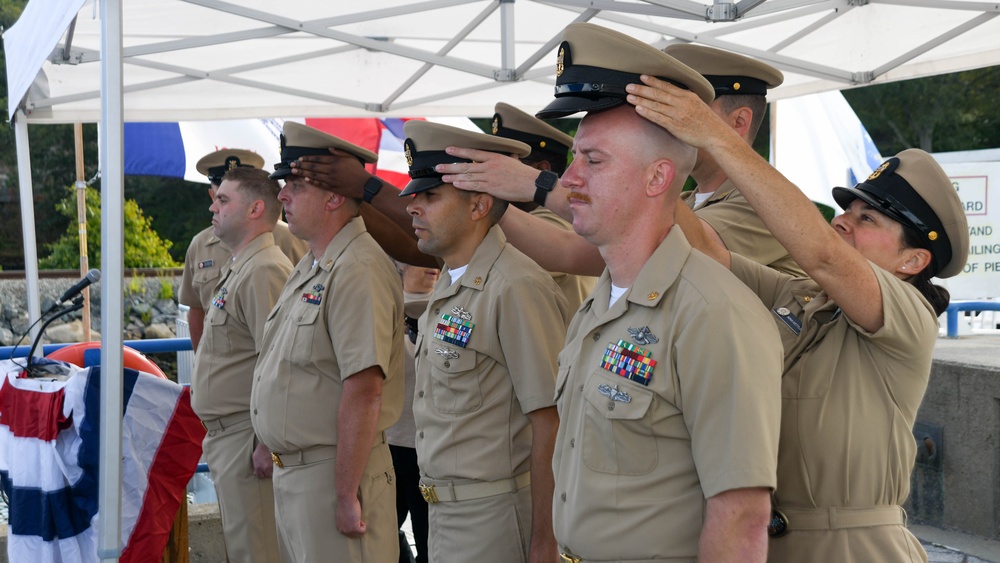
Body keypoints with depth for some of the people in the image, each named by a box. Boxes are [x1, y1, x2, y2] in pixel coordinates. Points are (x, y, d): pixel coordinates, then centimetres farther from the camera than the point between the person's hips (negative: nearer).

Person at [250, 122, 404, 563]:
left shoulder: (358, 270, -19)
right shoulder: (309, 269, 14)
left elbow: (363, 391, -24)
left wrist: (346, 495, -24)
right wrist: (273, 450, 17)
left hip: (333, 472, -10)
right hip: (290, 471, 10)